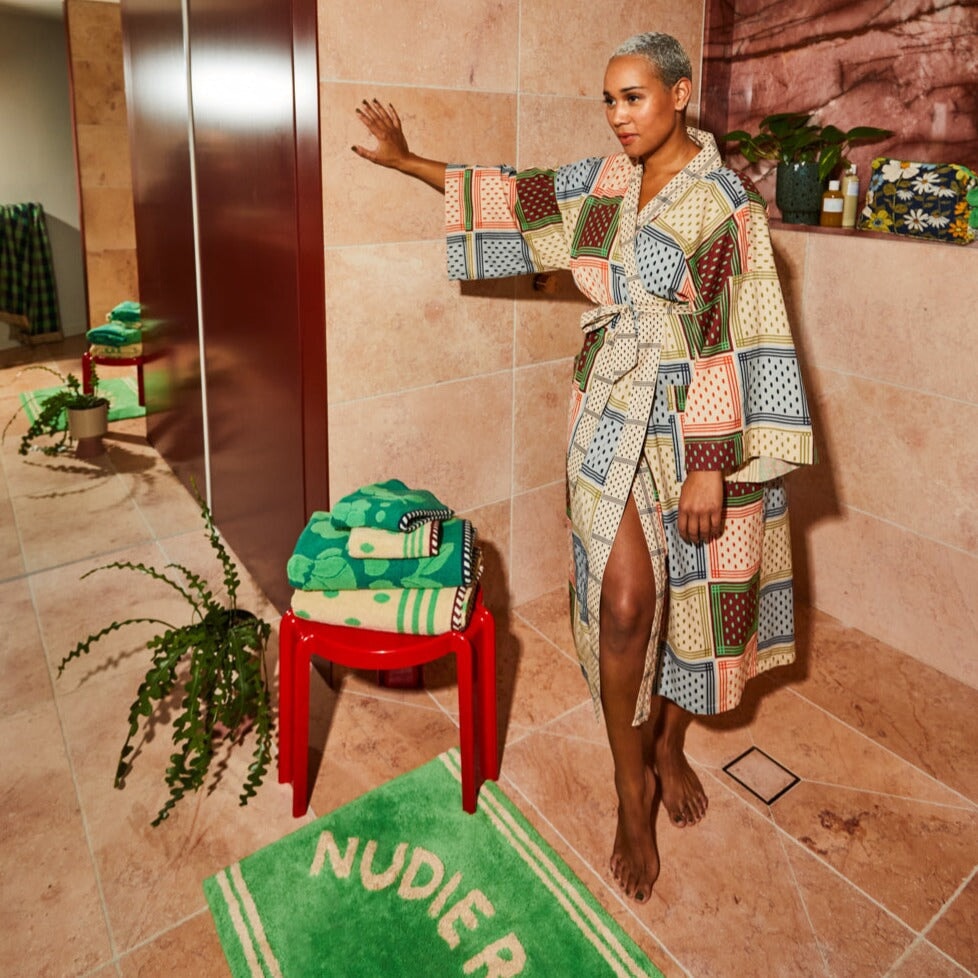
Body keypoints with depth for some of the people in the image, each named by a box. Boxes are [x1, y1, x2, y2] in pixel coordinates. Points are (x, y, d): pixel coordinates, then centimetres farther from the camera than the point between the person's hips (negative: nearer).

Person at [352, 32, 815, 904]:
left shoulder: (725, 202, -10)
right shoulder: (602, 182, 7)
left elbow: (748, 343, -14)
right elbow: (516, 195, 18)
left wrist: (712, 466, -19)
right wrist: (405, 160, 20)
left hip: (701, 426, -3)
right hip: (613, 418, 3)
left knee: (690, 596, 10)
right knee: (624, 604, -2)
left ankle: (669, 743, 38)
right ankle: (634, 794, 16)